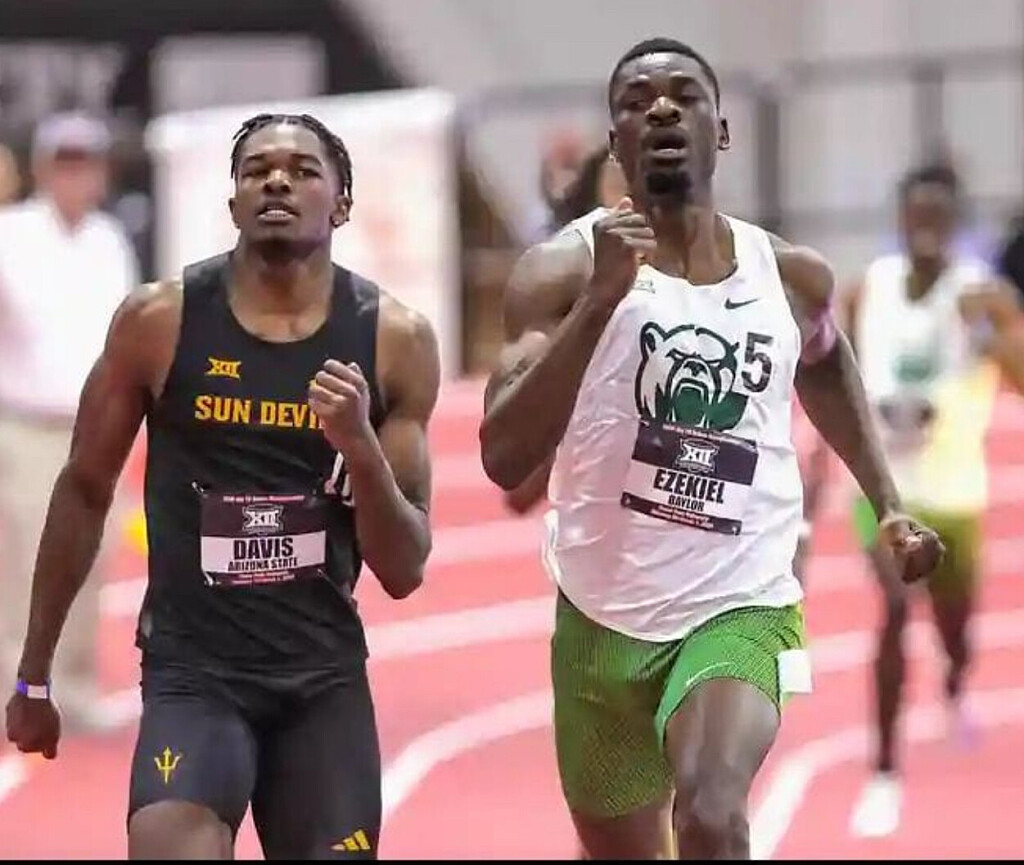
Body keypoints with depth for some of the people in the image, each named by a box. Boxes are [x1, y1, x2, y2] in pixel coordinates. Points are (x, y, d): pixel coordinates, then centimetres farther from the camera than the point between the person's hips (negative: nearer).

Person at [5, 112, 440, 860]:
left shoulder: (394, 339, -2)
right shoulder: (158, 320, -6)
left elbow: (404, 572, 1)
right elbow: (85, 491, 7)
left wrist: (360, 446, -18)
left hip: (326, 675, 3)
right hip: (192, 668, -3)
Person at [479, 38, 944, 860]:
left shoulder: (792, 275, 1)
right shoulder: (563, 270, -10)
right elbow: (505, 458, -22)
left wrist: (889, 505, 19)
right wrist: (602, 298, -29)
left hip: (741, 608, 0)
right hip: (604, 620, 0)